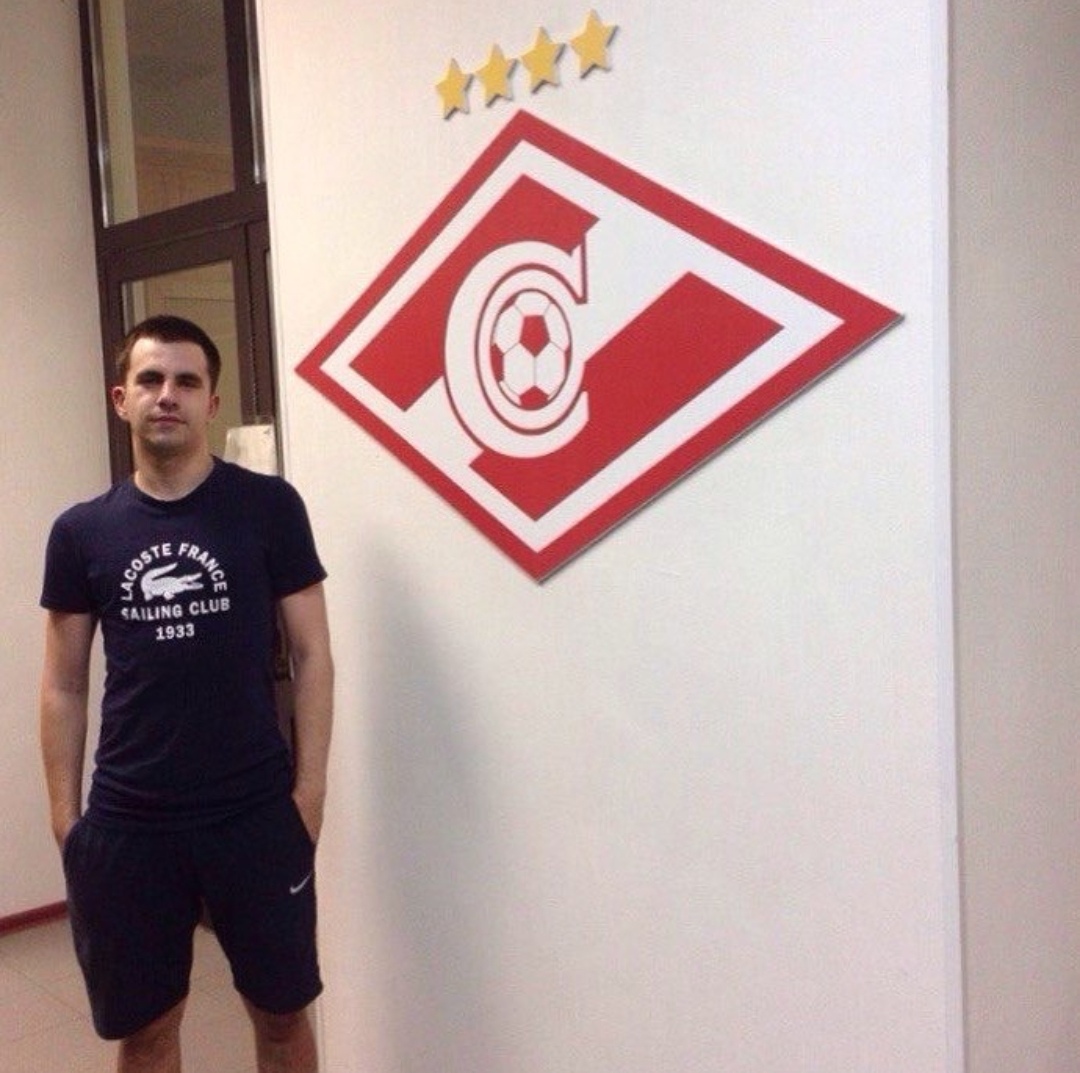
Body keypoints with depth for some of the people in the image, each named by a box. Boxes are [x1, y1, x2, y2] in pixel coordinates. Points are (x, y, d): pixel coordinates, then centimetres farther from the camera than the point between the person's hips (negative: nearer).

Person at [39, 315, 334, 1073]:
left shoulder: (269, 508, -4)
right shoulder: (81, 532, 2)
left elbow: (311, 654, -2)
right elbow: (64, 686, 7)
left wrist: (310, 789, -6)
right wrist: (66, 817, 3)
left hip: (257, 811, -1)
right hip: (127, 821, 2)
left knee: (282, 1010, 14)